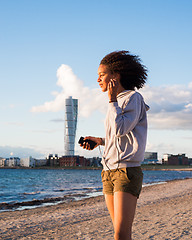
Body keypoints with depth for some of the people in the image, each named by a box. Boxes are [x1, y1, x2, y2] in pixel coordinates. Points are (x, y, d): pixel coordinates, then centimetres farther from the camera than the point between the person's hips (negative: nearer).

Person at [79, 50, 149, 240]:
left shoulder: (133, 98, -5)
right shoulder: (118, 103, 20)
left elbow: (120, 130, -18)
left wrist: (112, 100, -9)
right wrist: (100, 141, 14)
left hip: (127, 170, -9)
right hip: (109, 172, 9)